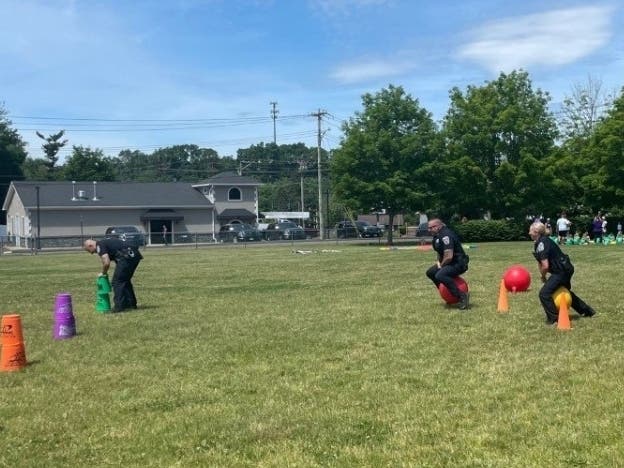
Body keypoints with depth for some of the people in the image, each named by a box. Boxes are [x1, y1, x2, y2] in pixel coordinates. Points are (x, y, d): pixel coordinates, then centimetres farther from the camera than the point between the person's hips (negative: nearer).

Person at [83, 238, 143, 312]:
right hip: (134, 254, 10)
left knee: (117, 281, 0)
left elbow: (106, 263, -11)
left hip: (127, 256, -10)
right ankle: (131, 304, 26)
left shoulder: (100, 246, -1)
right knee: (125, 280, 22)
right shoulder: (105, 243, 28)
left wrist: (103, 273, 7)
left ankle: (119, 306, 2)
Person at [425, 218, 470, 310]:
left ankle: (462, 296, -25)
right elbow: (440, 252, 26)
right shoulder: (437, 236, 10)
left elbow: (449, 257, -28)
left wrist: (441, 265, -11)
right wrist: (439, 262, 8)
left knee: (440, 275, -32)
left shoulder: (445, 235, -22)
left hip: (459, 263, -11)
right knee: (430, 273, 18)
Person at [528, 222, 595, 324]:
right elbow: (540, 263, 15)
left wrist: (543, 277, -8)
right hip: (566, 269, 11)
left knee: (544, 293, -15)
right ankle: (587, 311, 43)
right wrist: (544, 276, 6)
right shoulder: (539, 243, 8)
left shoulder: (542, 244, -23)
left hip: (562, 271, -11)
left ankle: (553, 318, -7)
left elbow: (545, 266, -27)